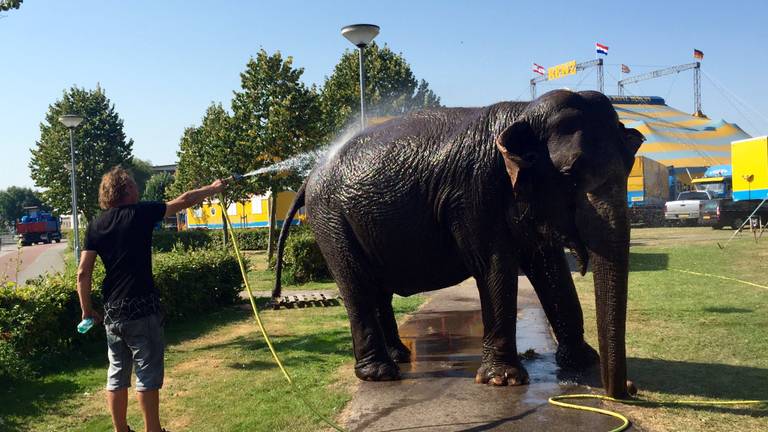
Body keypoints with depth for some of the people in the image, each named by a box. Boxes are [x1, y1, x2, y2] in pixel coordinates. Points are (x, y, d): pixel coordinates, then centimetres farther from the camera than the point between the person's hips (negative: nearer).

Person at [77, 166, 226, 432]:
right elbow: (184, 201, 2)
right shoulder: (140, 213, -7)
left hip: (112, 313, 5)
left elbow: (83, 273, 3)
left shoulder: (96, 226, 5)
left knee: (117, 375, 13)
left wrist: (87, 310, 12)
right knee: (148, 375, 2)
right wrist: (214, 189, 16)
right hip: (142, 310, -5)